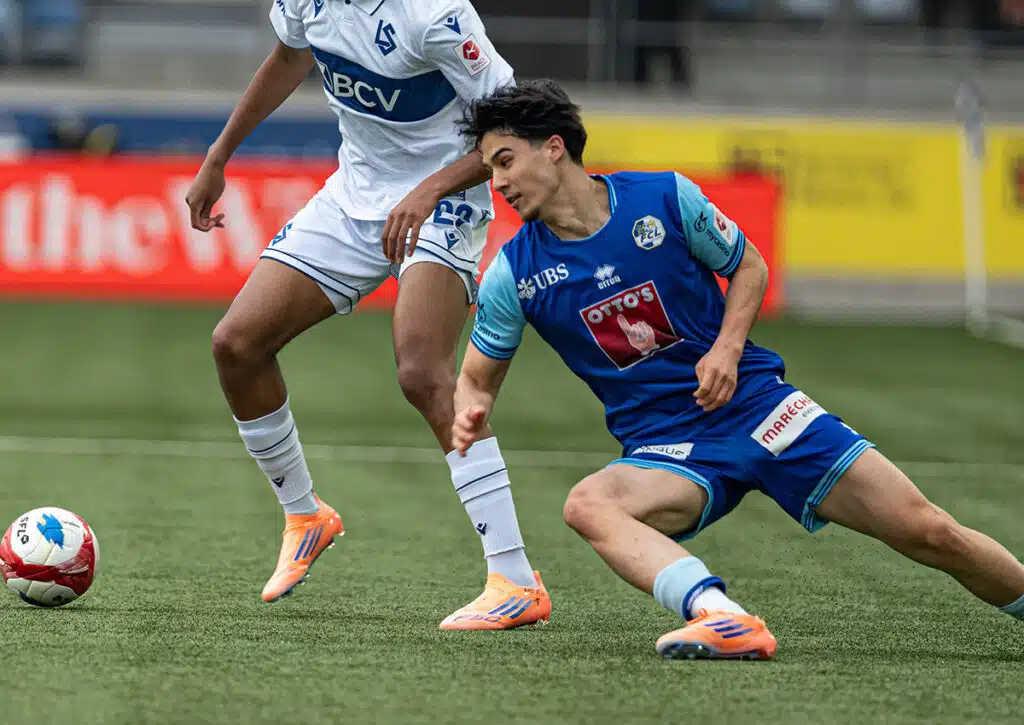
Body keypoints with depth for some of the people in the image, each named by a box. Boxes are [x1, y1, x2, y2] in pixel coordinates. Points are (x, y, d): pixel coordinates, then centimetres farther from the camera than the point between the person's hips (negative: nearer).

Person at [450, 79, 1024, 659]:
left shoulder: (666, 198, -5)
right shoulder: (513, 275, -2)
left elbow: (750, 266, 9)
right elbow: (477, 379, 9)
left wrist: (727, 349, -9)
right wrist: (472, 414, -16)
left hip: (753, 401, 0)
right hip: (664, 448, 0)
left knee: (928, 532, -10)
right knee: (587, 504, -36)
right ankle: (725, 621, -55)